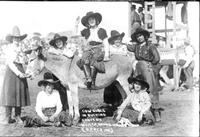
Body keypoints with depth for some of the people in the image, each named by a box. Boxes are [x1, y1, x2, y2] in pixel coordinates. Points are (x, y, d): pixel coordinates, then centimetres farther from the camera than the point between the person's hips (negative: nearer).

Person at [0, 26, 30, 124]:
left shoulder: (20, 49, 14)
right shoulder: (9, 48, 0)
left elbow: (23, 62, 14)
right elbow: (10, 63, -10)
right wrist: (18, 73, -19)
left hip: (20, 71, 4)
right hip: (11, 71, -4)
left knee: (19, 93, 2)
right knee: (9, 93, -8)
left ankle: (18, 117, 8)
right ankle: (8, 117, -4)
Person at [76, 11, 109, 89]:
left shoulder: (102, 31, 15)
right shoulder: (86, 31, 21)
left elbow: (106, 44, 11)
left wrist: (106, 55, -3)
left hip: (99, 49, -2)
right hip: (88, 49, 2)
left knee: (92, 62, -34)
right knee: (84, 61, -34)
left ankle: (92, 82, -29)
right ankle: (88, 79, -41)